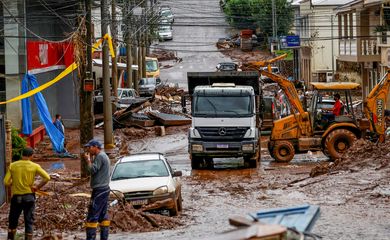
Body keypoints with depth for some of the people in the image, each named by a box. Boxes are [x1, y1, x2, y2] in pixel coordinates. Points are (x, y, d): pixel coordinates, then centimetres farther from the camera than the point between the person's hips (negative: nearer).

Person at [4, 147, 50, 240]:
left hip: (16, 197, 1)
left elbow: (6, 182, -7)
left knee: (13, 220, 16)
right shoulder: (34, 166, -6)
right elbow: (47, 178, -12)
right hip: (29, 197, -1)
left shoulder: (13, 165, -3)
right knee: (29, 222, 7)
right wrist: (37, 187, -3)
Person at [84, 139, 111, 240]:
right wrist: (91, 160, 10)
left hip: (99, 190, -10)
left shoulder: (100, 156, -13)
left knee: (92, 215, -11)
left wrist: (88, 160, -6)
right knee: (103, 215, 10)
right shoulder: (104, 156, 18)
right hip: (104, 189, 10)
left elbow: (92, 170, -19)